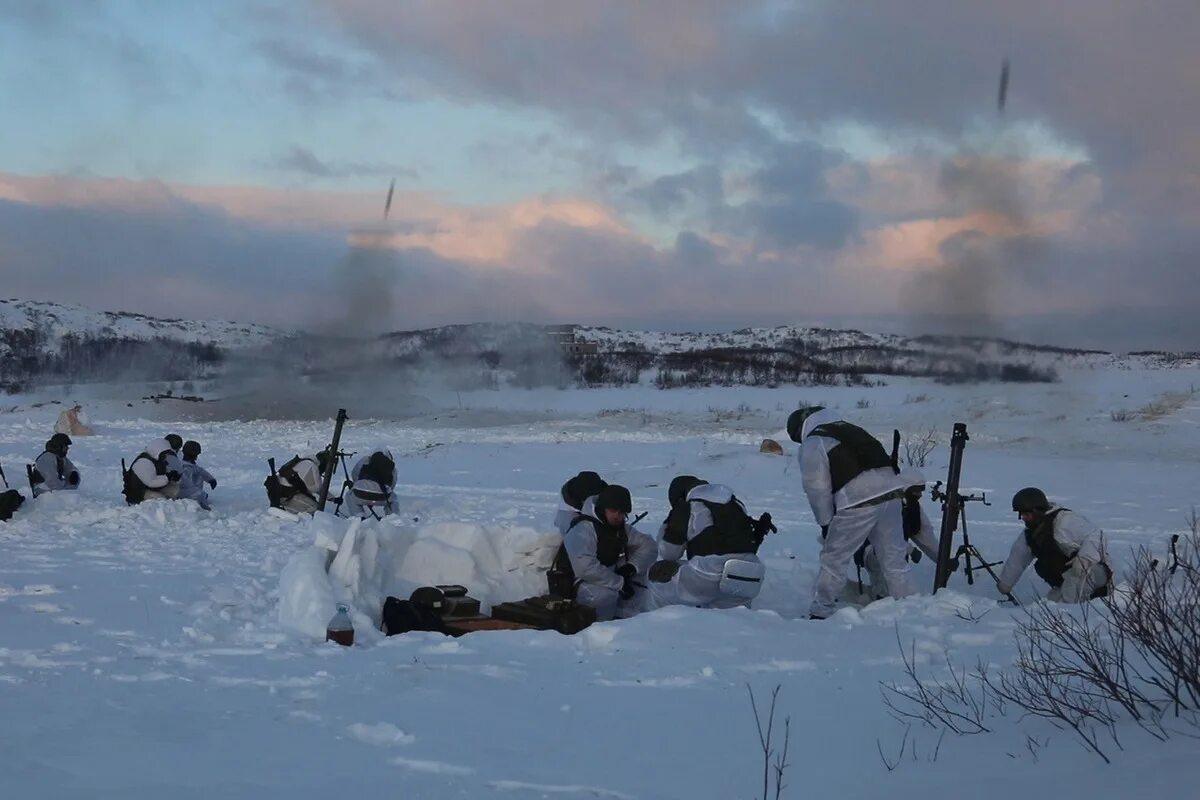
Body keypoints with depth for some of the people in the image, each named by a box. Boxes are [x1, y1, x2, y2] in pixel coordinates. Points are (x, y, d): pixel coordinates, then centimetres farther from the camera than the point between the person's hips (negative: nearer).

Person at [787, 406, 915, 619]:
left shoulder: (811, 446, 5)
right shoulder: (850, 429, 27)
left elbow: (817, 489, 0)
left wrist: (825, 523, 10)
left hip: (858, 502, -7)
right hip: (891, 490, 7)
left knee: (834, 560, 6)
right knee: (894, 558, 14)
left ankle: (820, 613, 10)